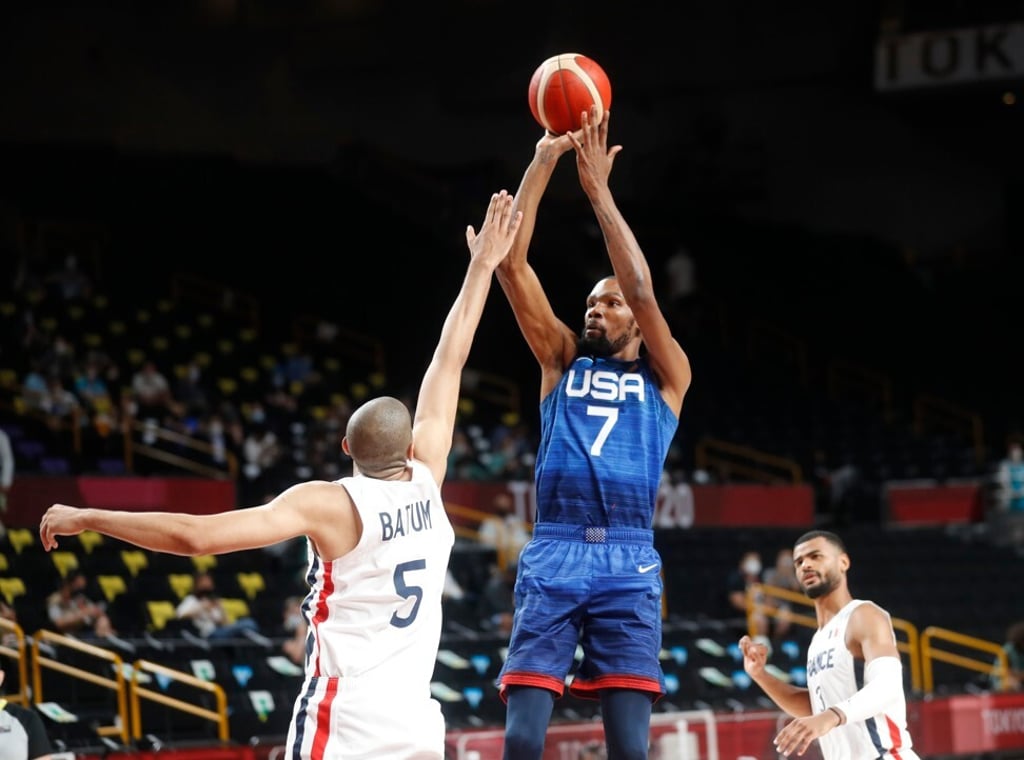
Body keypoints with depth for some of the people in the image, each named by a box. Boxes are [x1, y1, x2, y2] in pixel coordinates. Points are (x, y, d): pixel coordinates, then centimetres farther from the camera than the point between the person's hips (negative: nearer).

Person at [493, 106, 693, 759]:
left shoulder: (666, 378, 14)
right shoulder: (562, 362, 18)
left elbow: (643, 291, -4)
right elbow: (512, 263, 9)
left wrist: (598, 187, -3)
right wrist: (545, 162, 2)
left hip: (628, 564, -1)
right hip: (553, 557, 1)